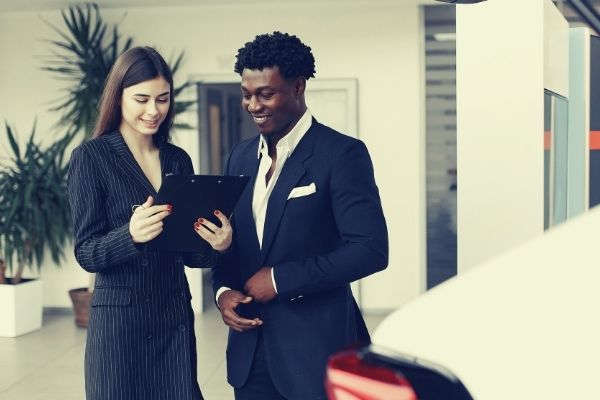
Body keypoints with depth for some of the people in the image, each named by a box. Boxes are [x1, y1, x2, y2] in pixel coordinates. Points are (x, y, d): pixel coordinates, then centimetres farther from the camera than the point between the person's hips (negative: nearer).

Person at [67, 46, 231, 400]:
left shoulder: (179, 160, 8)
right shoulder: (91, 157, -5)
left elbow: (186, 250, 11)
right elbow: (86, 253, -8)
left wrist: (218, 245, -10)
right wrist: (130, 235, -28)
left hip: (175, 317, 4)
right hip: (120, 318, -4)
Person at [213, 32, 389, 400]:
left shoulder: (342, 154, -11)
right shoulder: (241, 157, 10)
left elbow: (371, 249, -17)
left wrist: (280, 279, -16)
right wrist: (223, 290, -3)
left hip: (317, 349, -6)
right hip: (250, 349, 6)